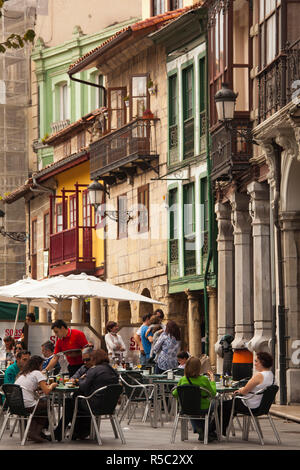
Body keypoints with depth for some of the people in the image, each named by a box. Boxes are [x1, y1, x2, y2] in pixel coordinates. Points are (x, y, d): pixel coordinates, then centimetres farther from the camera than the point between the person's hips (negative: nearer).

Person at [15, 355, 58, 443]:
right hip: (27, 406, -7)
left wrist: (40, 387, 21)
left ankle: (33, 431, 19)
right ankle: (35, 432, 10)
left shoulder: (22, 374, 19)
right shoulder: (37, 373, -2)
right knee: (48, 406, 17)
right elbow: (46, 391, -8)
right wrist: (52, 386, 12)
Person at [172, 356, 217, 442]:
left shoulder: (182, 380, -13)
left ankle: (198, 429, 27)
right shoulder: (204, 380, -20)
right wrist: (212, 379, 5)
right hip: (203, 409, -2)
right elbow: (213, 393, -6)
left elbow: (175, 394, 0)